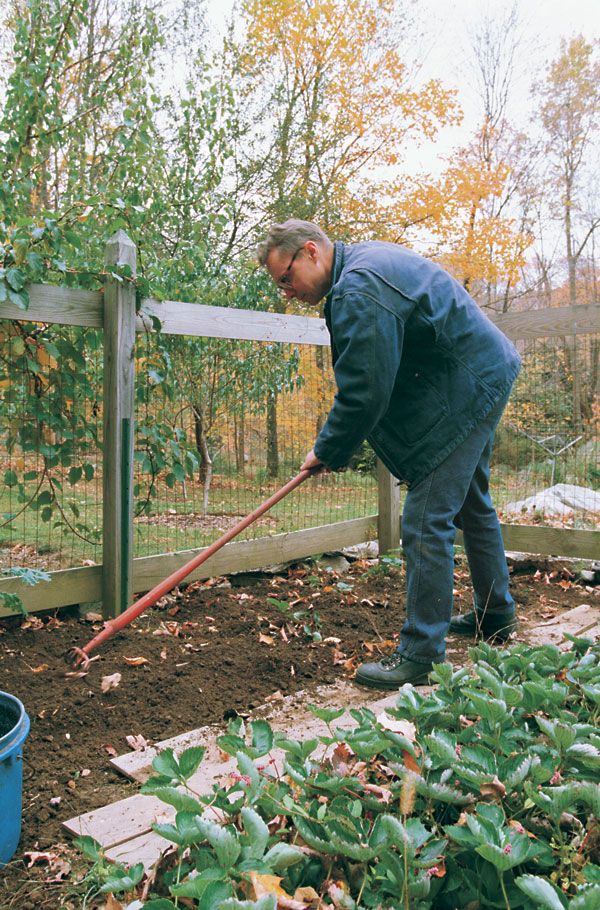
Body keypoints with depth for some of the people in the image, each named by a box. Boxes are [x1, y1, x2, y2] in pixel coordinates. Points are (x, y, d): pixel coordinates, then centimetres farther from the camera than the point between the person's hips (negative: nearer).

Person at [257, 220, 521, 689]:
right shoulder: (365, 258, 10)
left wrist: (326, 452, -10)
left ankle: (421, 654, -3)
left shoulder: (358, 292, -24)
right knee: (472, 504, 21)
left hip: (462, 394, -11)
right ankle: (496, 616, 37)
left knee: (427, 523, -11)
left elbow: (363, 394, -25)